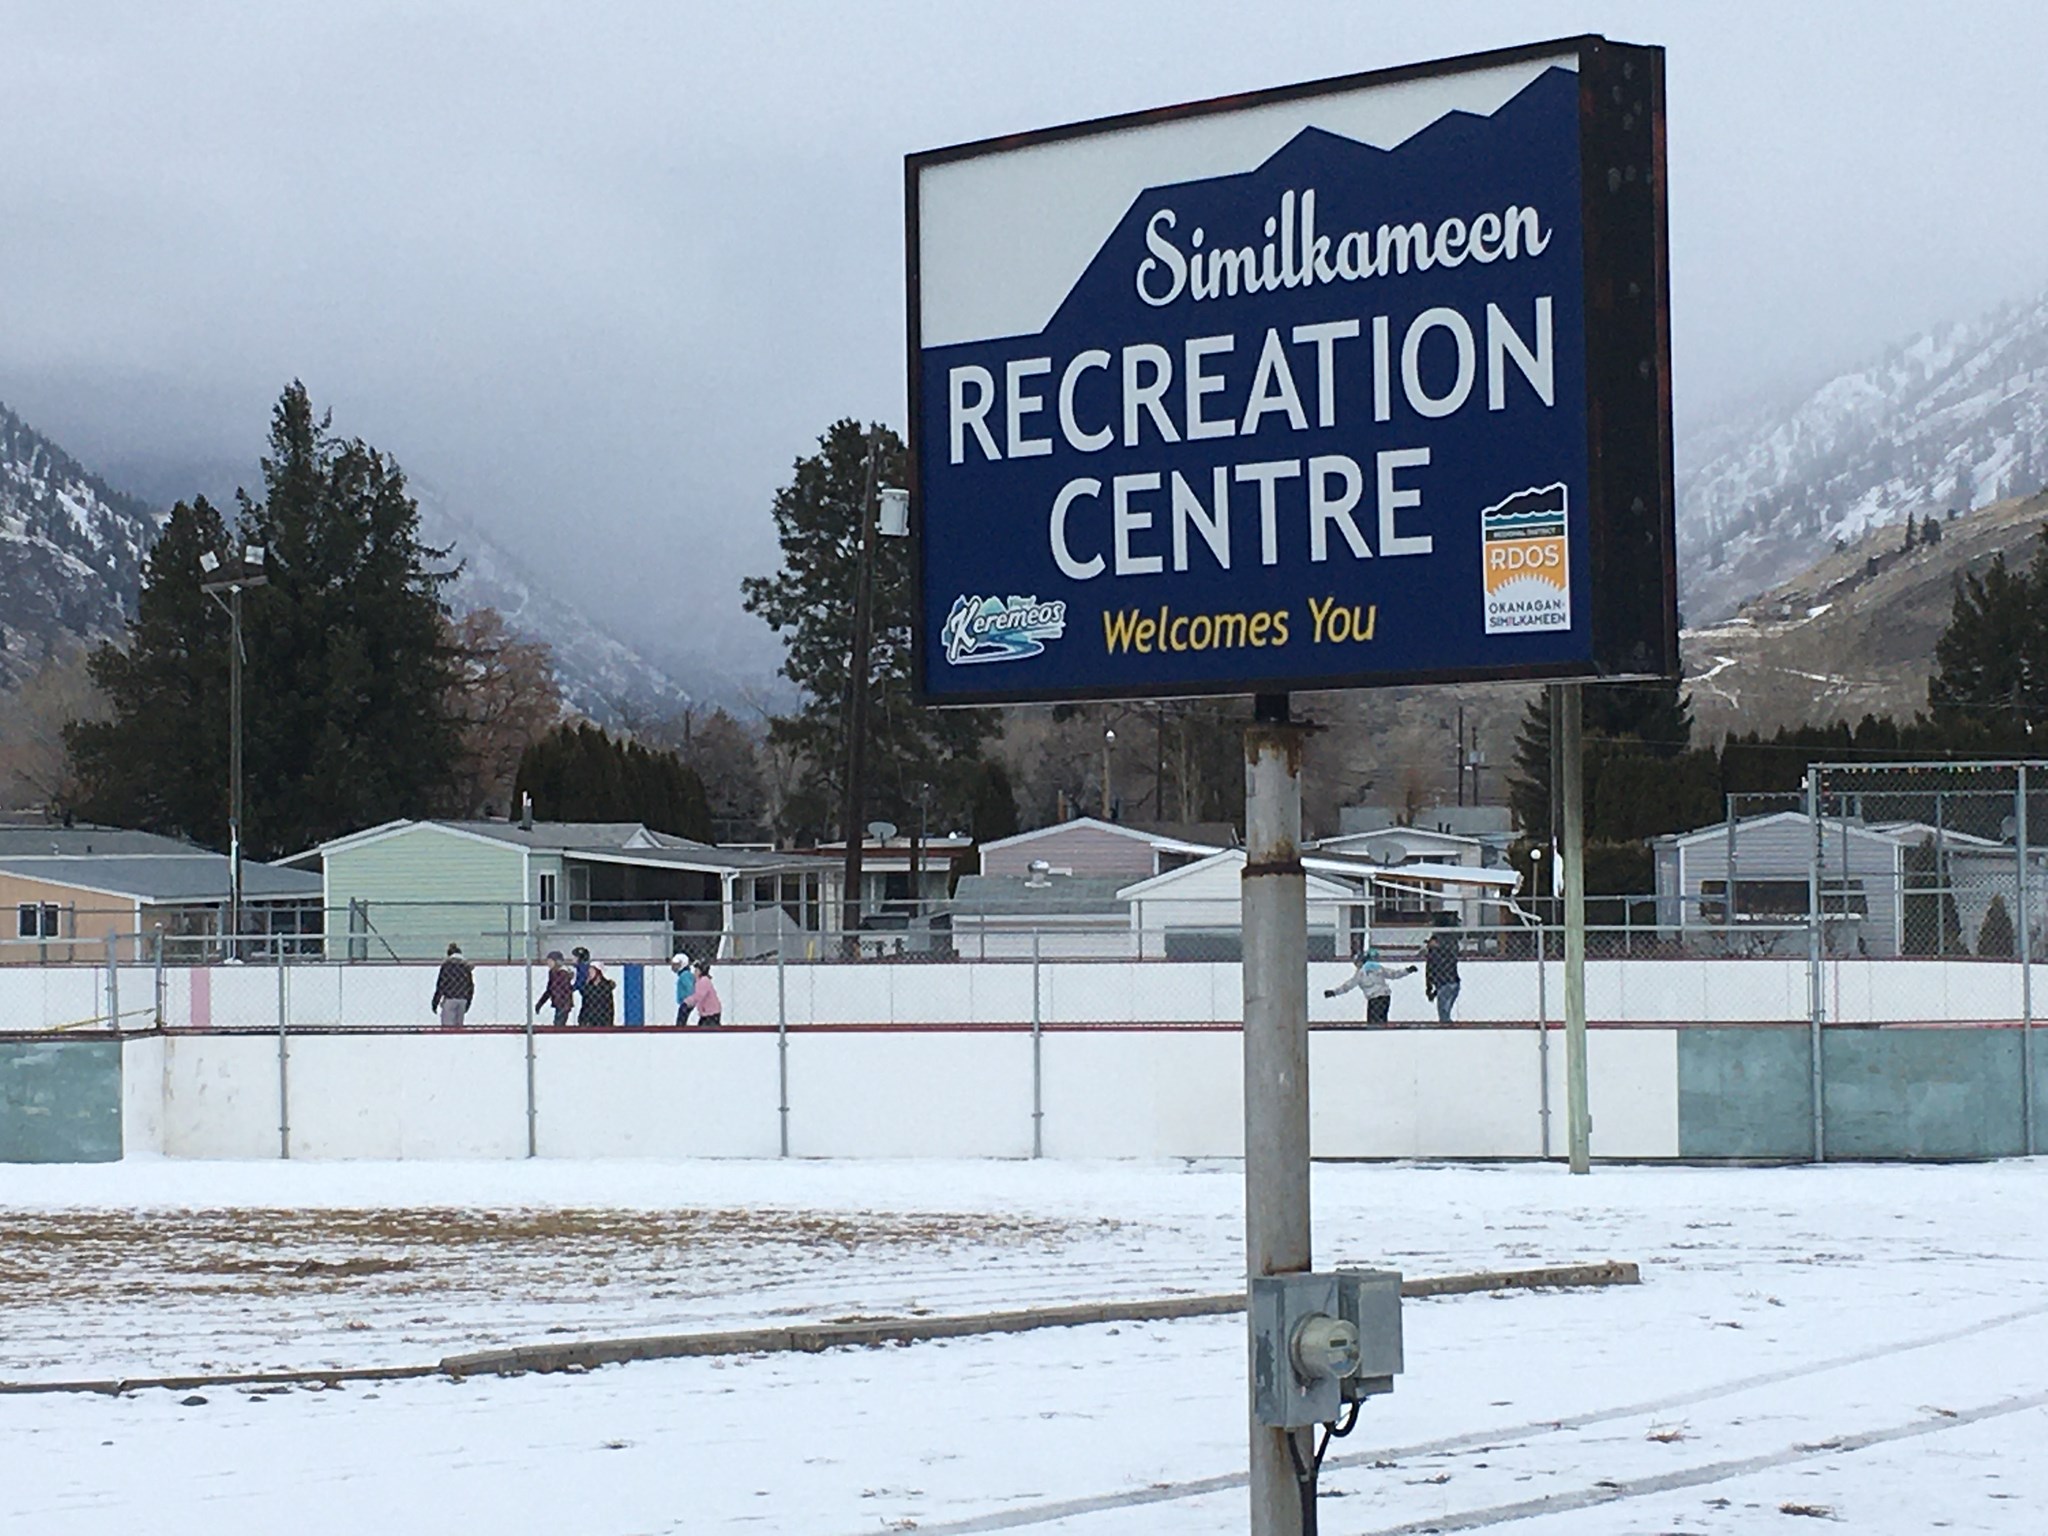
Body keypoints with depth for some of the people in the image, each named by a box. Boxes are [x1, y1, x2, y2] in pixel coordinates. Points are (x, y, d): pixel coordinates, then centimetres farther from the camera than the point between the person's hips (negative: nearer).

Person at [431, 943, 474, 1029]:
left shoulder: (446, 963, -5)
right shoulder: (466, 965, 10)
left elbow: (441, 984, -7)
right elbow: (471, 985, 13)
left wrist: (435, 1002, -2)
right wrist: (468, 1002, 22)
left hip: (450, 999, -5)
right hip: (463, 1000, 5)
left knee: (447, 1026, -6)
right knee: (458, 1025, 11)